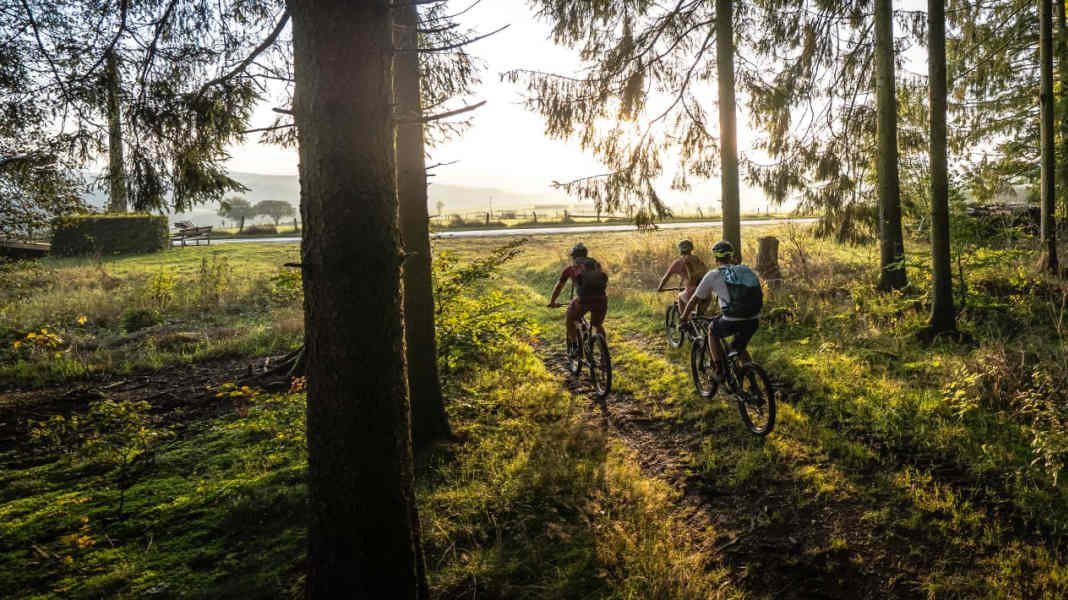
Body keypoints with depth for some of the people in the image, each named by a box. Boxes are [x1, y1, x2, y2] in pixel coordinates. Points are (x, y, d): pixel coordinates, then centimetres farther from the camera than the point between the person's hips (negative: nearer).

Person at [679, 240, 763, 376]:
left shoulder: (713, 275, 6)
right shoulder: (746, 270, 19)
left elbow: (695, 299, 14)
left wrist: (684, 317, 31)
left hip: (732, 322, -5)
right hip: (753, 321, 5)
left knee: (712, 331, 27)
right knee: (739, 347, 31)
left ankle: (720, 372, 20)